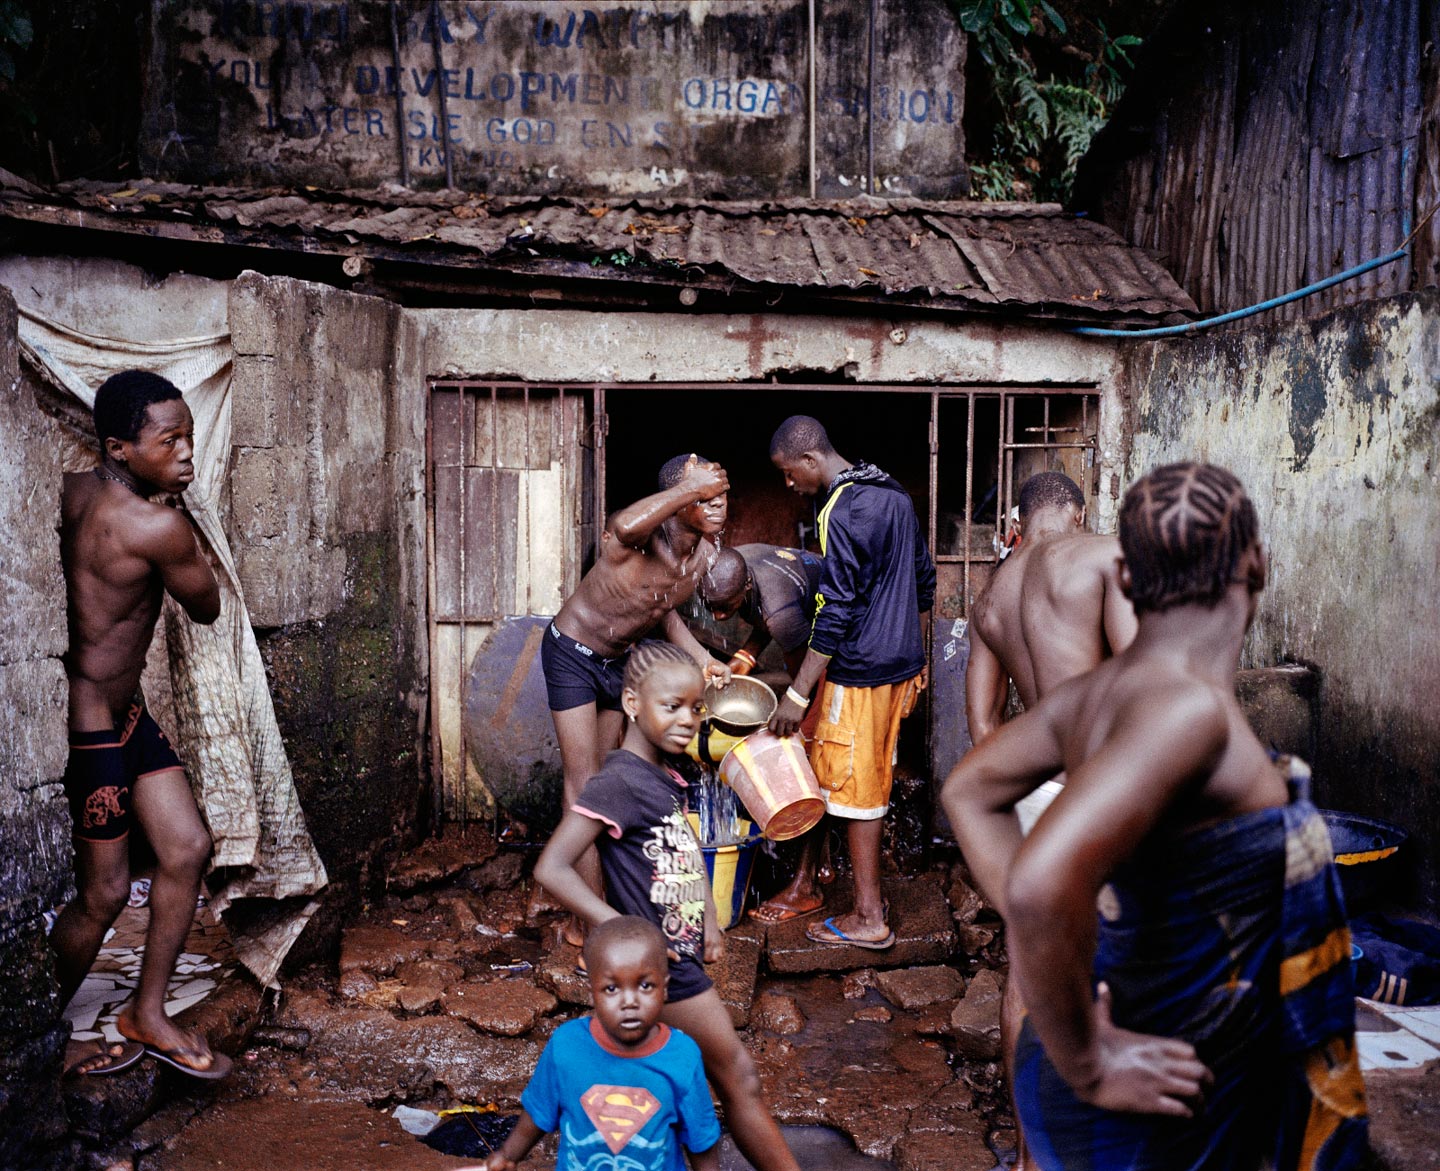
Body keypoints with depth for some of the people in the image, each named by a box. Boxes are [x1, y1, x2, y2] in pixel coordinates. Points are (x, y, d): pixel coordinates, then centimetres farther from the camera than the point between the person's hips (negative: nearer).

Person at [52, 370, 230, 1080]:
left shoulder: (75, 490, -1)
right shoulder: (159, 526, -27)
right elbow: (208, 609, -9)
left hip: (124, 710, 9)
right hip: (91, 726, -9)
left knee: (187, 850, 10)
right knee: (104, 895, 7)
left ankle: (147, 1015, 24)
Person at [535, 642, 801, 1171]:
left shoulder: (669, 779, 7)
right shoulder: (616, 783, -20)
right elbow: (551, 869, -25)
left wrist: (708, 919, 9)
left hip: (685, 951, 9)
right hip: (663, 963, -9)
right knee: (738, 1078, 4)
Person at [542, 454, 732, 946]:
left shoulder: (708, 554, -11)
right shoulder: (640, 538, -34)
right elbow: (624, 526, -62)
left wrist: (704, 660, -4)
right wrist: (689, 487, -52)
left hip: (620, 660, 7)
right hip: (572, 653, -7)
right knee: (583, 779, -6)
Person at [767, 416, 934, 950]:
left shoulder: (841, 513, -19)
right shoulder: (894, 494, 9)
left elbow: (835, 614, -22)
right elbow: (924, 581, 16)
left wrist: (797, 694, -18)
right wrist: (915, 660, 24)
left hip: (860, 672, -9)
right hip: (901, 663, 9)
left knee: (853, 787, 2)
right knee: (873, 779, 18)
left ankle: (869, 920, 11)